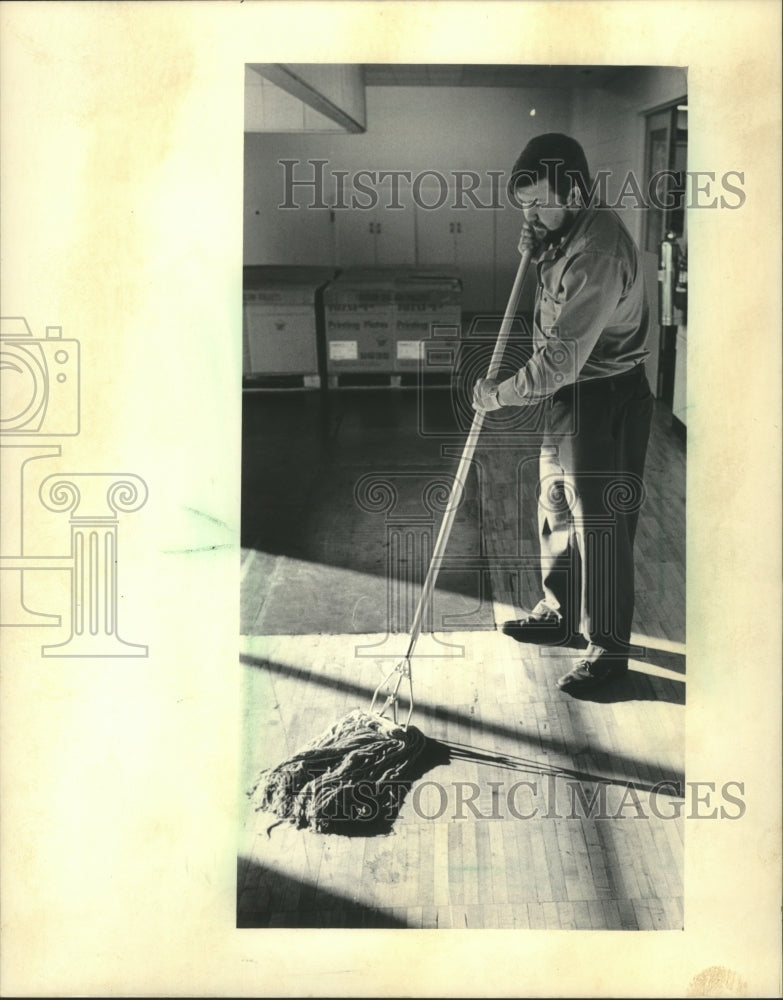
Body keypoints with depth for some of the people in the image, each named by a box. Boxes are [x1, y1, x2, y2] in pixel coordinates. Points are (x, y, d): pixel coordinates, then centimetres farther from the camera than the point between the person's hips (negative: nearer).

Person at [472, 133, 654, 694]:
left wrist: (500, 394, -16)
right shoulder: (569, 233, 4)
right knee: (557, 510, 21)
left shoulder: (600, 252, -27)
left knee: (600, 526, 0)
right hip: (569, 396, 10)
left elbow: (562, 357, -28)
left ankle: (608, 647, 14)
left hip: (605, 401, -10)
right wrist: (538, 252, 2)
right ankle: (561, 614, 38)